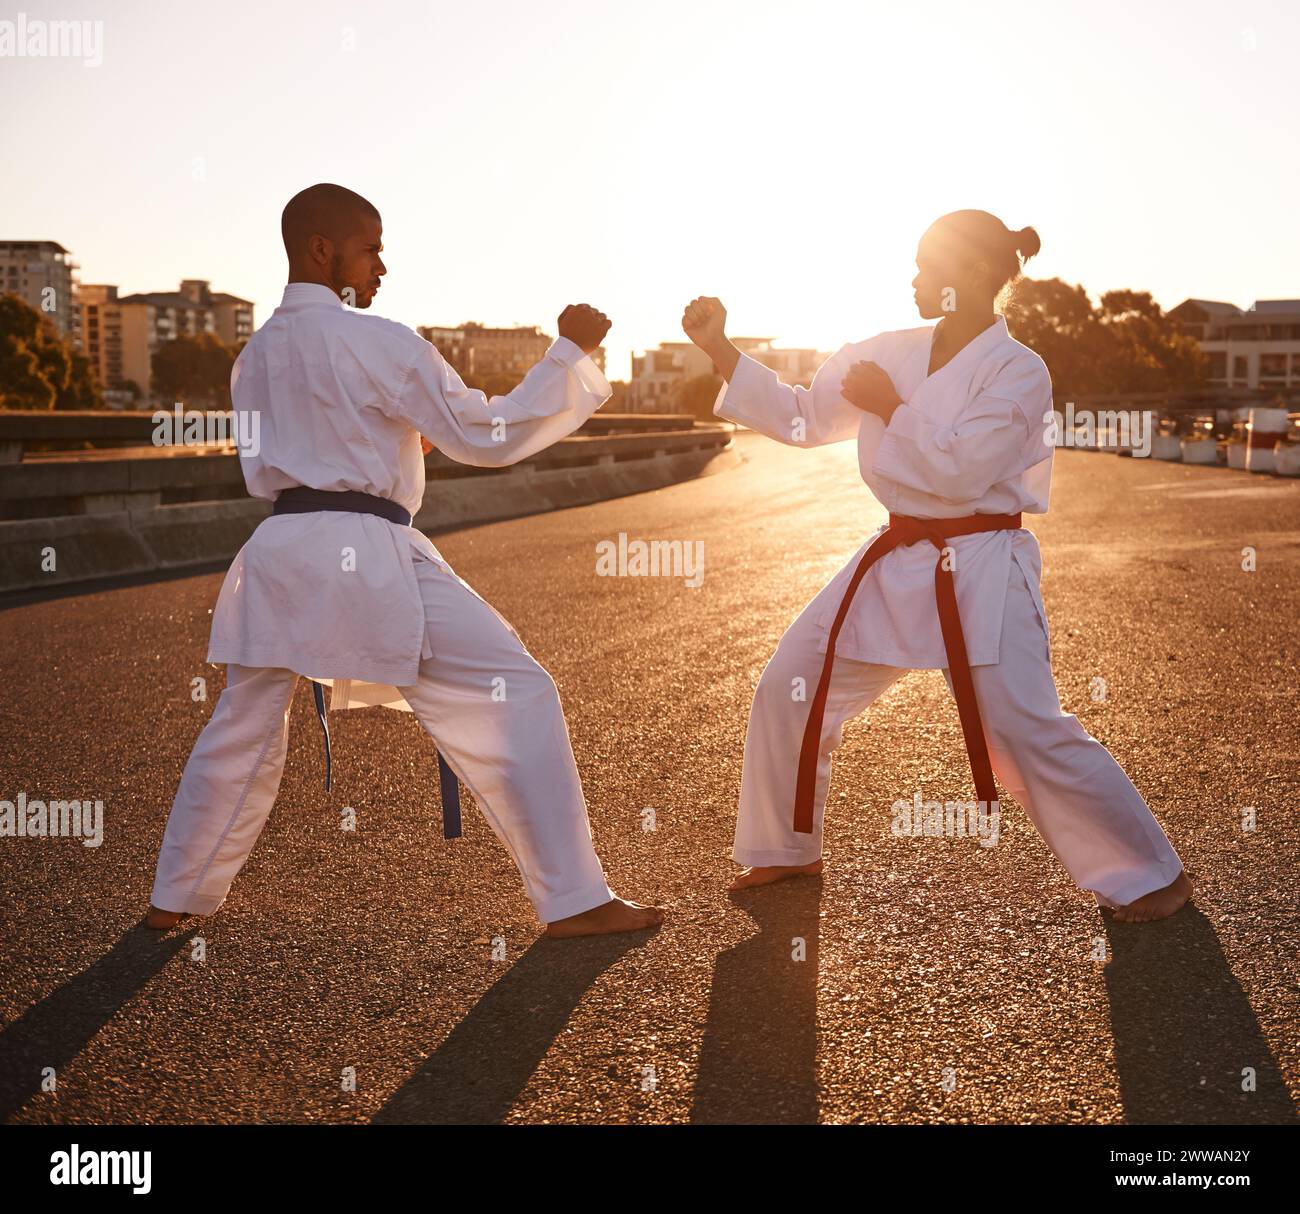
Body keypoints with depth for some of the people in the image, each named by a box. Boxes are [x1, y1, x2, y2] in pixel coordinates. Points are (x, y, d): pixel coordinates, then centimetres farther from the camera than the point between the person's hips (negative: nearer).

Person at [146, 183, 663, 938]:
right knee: (515, 696, -2)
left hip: (279, 553, 8)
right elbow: (488, 436, -8)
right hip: (365, 555, -7)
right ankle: (574, 900, -2)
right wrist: (572, 350, -2)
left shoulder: (256, 353, 15)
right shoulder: (377, 343, -8)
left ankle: (178, 898, 35)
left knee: (244, 728, 23)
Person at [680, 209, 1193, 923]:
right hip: (895, 567, 7)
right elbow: (801, 417, 9)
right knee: (789, 690, 6)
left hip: (980, 575, -6)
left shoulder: (1018, 372, -12)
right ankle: (786, 851, 27)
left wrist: (890, 406, -14)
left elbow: (959, 471, -23)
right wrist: (719, 349, 3)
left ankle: (1149, 876, 11)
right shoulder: (890, 354, 6)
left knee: (1029, 736, -10)